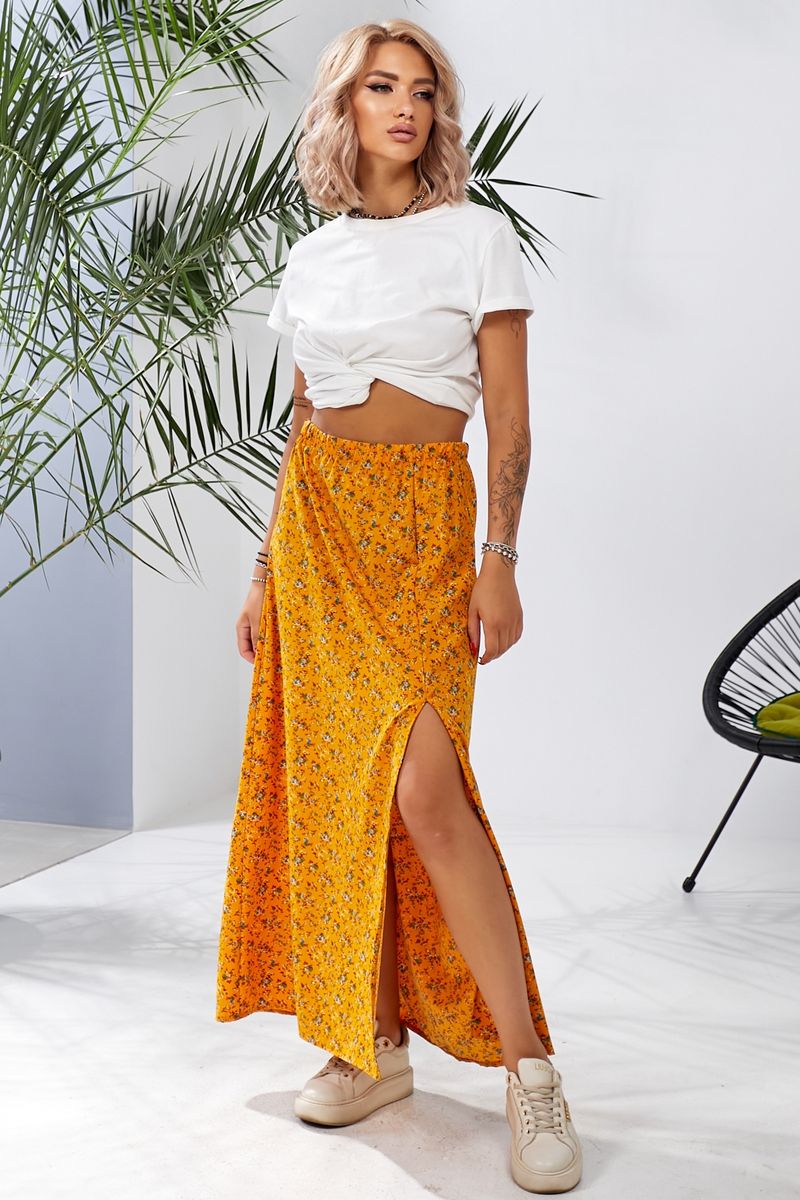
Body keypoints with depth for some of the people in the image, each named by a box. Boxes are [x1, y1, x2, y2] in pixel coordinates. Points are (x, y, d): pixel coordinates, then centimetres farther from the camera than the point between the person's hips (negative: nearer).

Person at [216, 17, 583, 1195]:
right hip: (316, 520, 5)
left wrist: (499, 562, -14)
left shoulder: (476, 235, 0)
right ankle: (373, 1043, 17)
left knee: (421, 789, -17)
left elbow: (509, 416, -4)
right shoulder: (312, 258, 13)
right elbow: (302, 423, 15)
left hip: (423, 521, -5)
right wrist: (265, 567, 12)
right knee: (331, 785, 4)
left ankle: (527, 1063, -6)